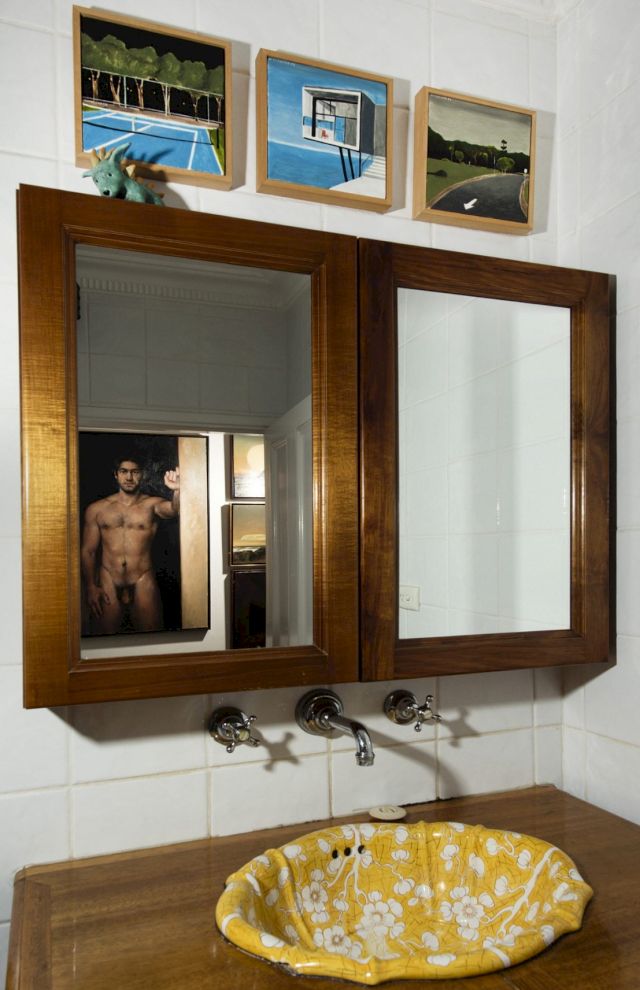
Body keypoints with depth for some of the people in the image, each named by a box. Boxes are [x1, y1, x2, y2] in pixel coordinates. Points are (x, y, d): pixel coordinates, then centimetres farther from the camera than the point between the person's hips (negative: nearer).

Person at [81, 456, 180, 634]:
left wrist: (177, 491, -43)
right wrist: (90, 587, -3)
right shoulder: (96, 509, 7)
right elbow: (88, 551, 7)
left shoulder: (152, 504, 2)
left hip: (143, 584, -1)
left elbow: (173, 509, -21)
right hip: (107, 585, 1)